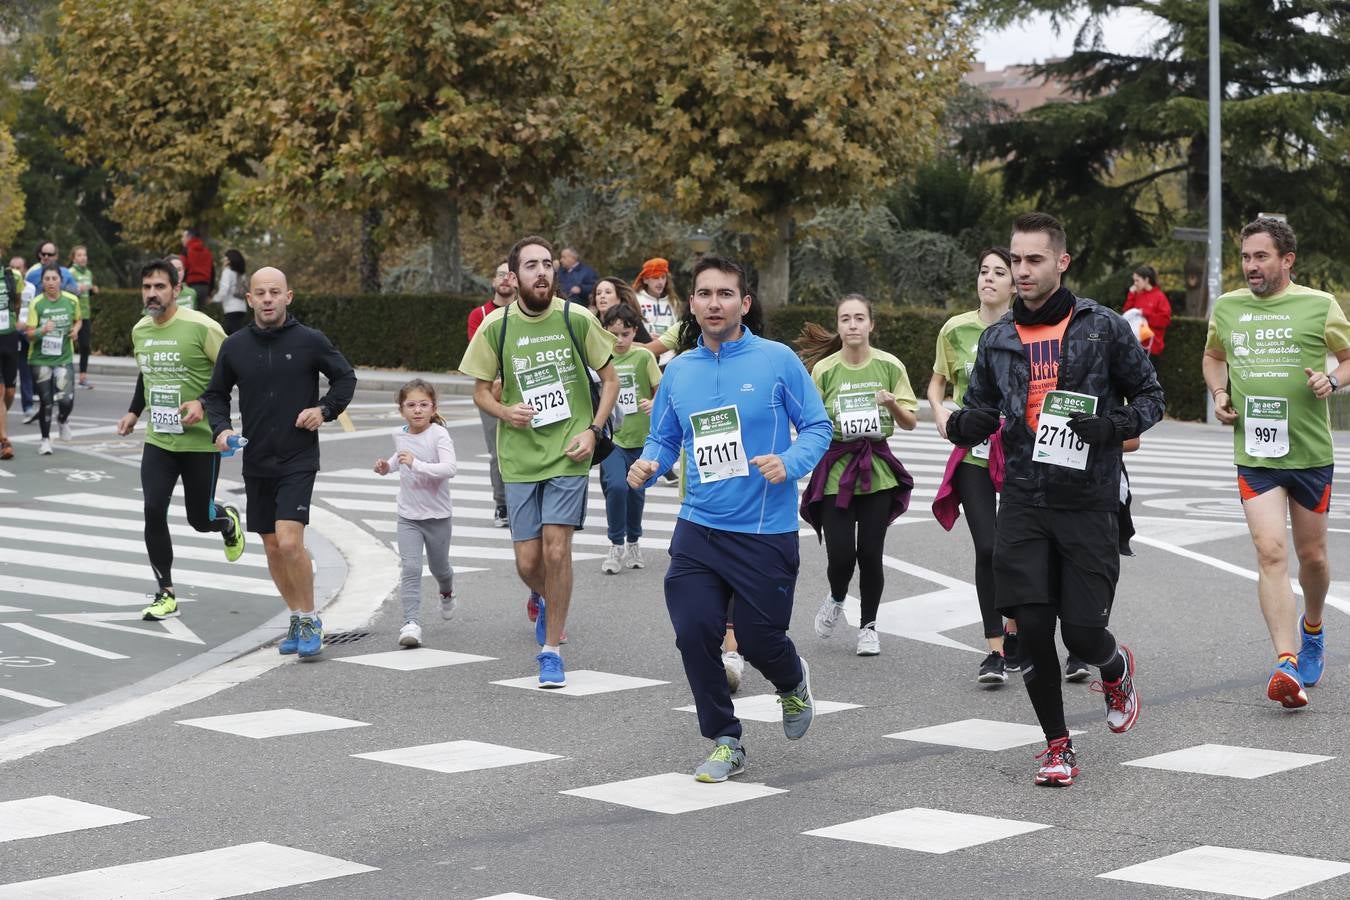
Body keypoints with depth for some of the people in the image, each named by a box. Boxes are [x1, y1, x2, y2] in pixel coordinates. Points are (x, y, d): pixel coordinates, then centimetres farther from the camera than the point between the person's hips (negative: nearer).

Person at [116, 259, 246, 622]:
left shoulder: (201, 327, -15)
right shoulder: (140, 331, 5)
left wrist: (203, 403, -22)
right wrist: (134, 411, 16)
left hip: (202, 440, -4)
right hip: (158, 439, 4)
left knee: (200, 519, 5)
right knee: (153, 512, -10)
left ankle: (228, 520, 44)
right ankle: (166, 595, 3)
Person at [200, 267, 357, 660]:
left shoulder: (310, 341, -5)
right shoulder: (234, 346, 3)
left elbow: (346, 377, 9)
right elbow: (215, 394, 14)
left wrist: (325, 409, -6)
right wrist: (221, 429, -3)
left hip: (298, 460, -4)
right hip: (256, 462, 4)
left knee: (289, 542, -17)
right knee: (272, 546, 10)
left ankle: (310, 619, 0)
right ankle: (297, 617, 26)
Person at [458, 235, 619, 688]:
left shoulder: (576, 319, -5)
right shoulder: (496, 325, -3)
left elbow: (610, 379, 5)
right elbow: (480, 390, 7)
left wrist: (593, 430, -7)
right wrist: (504, 411, -14)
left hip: (568, 452, -1)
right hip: (519, 457, 2)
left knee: (556, 548, -11)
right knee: (528, 561, 3)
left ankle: (551, 648, 4)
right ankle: (543, 598, 40)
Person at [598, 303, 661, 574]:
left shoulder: (643, 356, -3)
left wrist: (653, 404, -20)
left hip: (640, 437, 0)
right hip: (611, 436, 0)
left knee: (636, 492, 10)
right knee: (616, 485, -19)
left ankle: (633, 542, 33)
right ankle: (616, 545, -5)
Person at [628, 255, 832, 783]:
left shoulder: (777, 361, -5)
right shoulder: (678, 371, 7)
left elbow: (818, 427, -2)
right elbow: (663, 439, 16)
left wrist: (790, 463, -20)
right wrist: (647, 466, -6)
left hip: (766, 531, -3)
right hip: (698, 529, 3)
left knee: (758, 638, 2)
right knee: (693, 632, -8)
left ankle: (793, 684, 41)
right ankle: (725, 743, 11)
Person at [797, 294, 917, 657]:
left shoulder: (889, 366, -1)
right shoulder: (823, 370, -3)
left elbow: (910, 423, 4)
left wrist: (893, 403, -15)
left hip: (877, 470, 1)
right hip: (835, 469, -1)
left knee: (870, 553, -1)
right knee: (840, 554, -8)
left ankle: (868, 625, 20)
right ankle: (836, 599, 27)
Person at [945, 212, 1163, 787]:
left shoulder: (1103, 328, -1)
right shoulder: (996, 340, 9)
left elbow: (1150, 395, 6)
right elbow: (979, 410, 17)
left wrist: (1115, 426, -15)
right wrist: (964, 425, -8)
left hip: (1088, 503, -3)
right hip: (1023, 503, 3)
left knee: (1083, 632, -4)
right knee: (1032, 629, -3)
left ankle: (1117, 670, 34)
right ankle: (1057, 744, 15)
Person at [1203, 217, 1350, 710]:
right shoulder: (1227, 307, 7)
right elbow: (1213, 356, 25)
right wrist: (1219, 394, 7)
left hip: (1310, 452, -1)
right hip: (1254, 455, 1)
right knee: (1270, 553, -13)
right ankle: (1287, 663, -17)